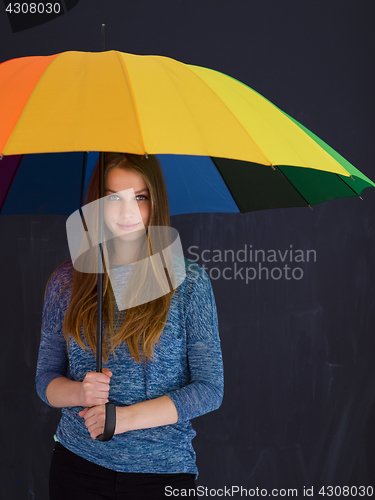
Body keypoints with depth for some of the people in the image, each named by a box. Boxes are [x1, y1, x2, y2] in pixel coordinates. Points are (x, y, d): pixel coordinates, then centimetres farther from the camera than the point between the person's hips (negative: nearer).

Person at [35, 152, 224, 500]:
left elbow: (210, 389, -8)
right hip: (78, 463, 2)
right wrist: (79, 392, -16)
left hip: (163, 470, -2)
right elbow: (45, 379, 6)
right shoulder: (65, 281, 1)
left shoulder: (189, 281, -6)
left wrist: (127, 416, -18)